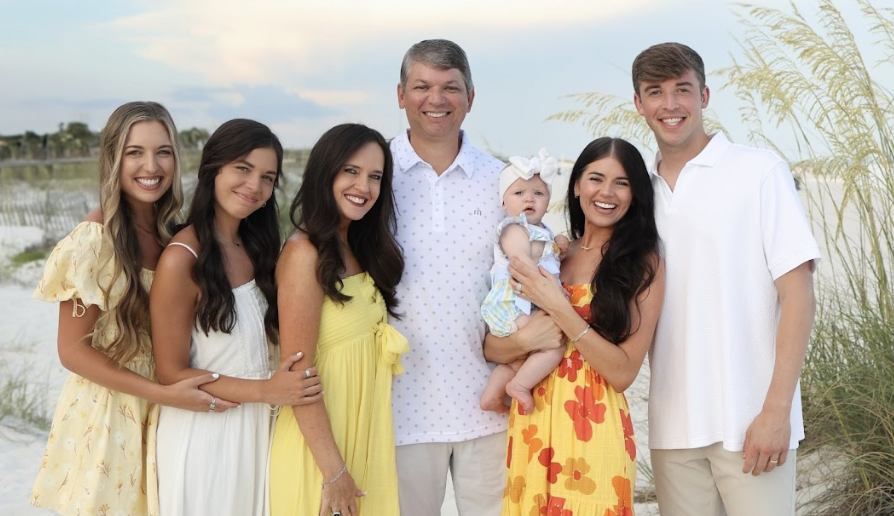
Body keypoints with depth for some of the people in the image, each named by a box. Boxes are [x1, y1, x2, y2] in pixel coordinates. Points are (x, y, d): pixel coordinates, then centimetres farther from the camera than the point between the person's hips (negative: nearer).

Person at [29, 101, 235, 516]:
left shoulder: (172, 228, -1)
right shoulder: (93, 240, -19)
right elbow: (73, 350, -15)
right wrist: (164, 393, -21)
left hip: (166, 413, 5)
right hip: (108, 414, -5)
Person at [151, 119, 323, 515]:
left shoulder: (255, 245, 3)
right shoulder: (182, 259, -19)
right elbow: (172, 374, -15)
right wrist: (266, 390, -20)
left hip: (257, 426, 7)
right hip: (204, 432, -6)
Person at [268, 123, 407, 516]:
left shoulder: (362, 250, 7)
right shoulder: (305, 253, -18)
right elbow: (298, 373, -20)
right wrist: (334, 472, -19)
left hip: (367, 436, 8)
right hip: (321, 444, -8)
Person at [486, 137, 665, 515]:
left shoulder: (644, 264, -4)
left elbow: (623, 372, -13)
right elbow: (492, 348, 2)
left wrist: (558, 308, -18)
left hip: (592, 429, -4)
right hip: (531, 426, 4)